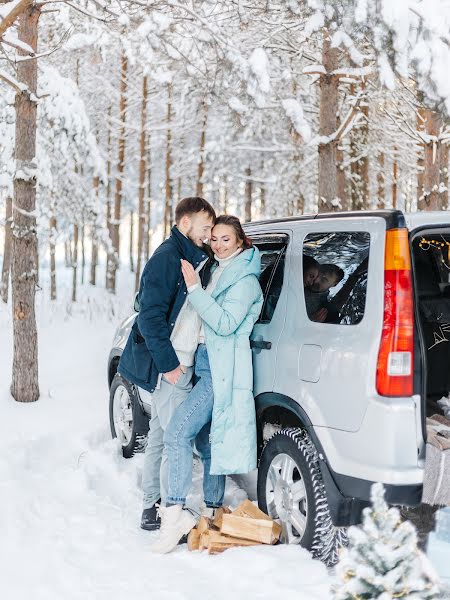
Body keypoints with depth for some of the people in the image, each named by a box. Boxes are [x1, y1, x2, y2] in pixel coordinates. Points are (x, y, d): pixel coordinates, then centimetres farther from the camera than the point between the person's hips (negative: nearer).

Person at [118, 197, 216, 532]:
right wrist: (169, 363, -20)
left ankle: (152, 509, 26)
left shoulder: (195, 259, 16)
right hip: (166, 366, -10)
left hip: (177, 364, 10)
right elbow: (150, 316, -19)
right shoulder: (168, 256, -13)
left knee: (161, 436, 15)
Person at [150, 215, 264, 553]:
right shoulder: (218, 272, 19)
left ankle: (175, 512, -21)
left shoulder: (245, 280, -8)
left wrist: (195, 289, -21)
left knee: (177, 432, -21)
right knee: (205, 441, 12)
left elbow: (225, 324, -20)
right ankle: (212, 512, 23)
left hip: (222, 372, -9)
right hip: (206, 365, 9)